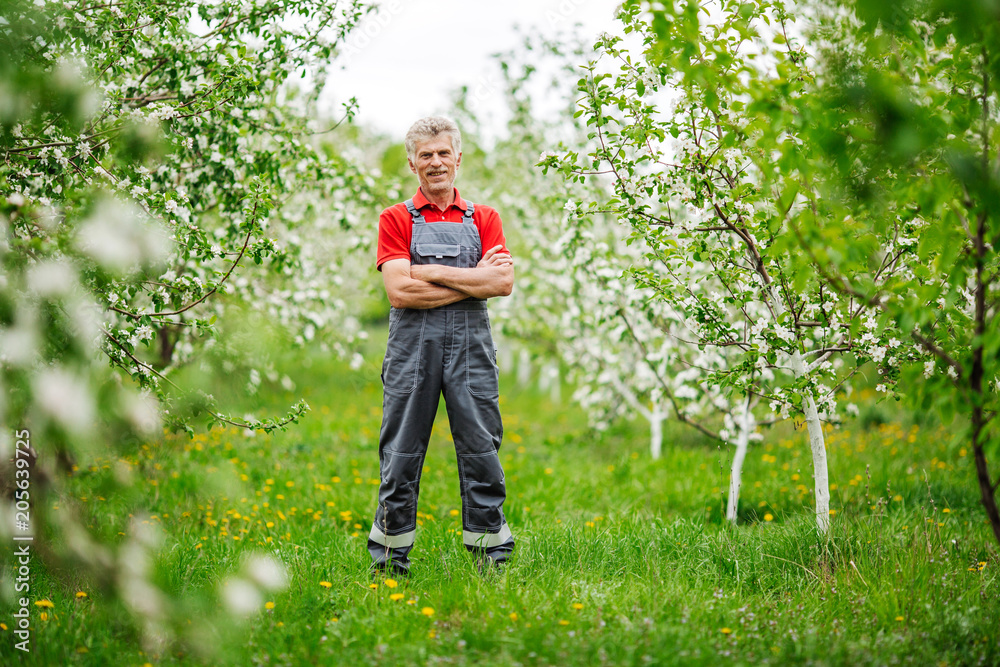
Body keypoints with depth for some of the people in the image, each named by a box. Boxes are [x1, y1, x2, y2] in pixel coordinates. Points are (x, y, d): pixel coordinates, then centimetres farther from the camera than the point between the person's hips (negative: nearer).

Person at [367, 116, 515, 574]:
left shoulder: (484, 219, 13)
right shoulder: (396, 220, 7)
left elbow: (504, 282, -3)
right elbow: (400, 291, -8)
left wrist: (434, 272, -9)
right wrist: (473, 281, -8)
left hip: (471, 347, 1)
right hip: (413, 347, -1)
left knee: (482, 452, 2)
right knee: (400, 455, 2)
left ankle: (493, 556, 10)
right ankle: (389, 561, 11)